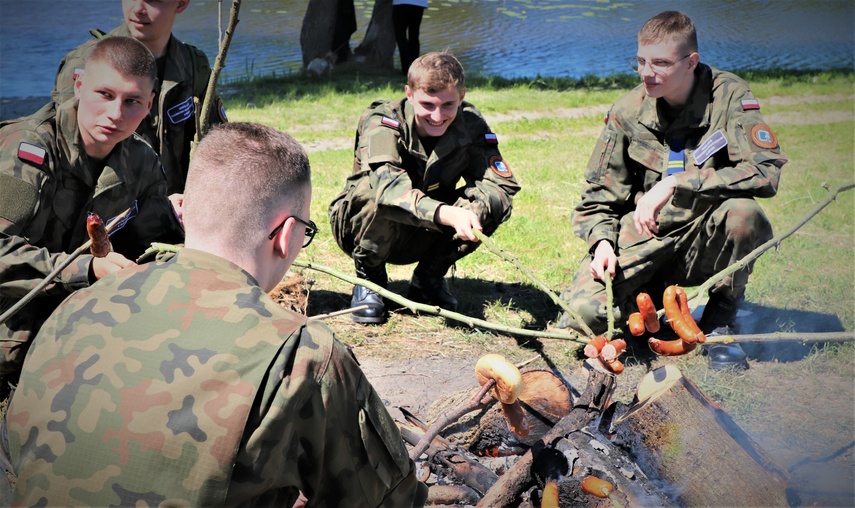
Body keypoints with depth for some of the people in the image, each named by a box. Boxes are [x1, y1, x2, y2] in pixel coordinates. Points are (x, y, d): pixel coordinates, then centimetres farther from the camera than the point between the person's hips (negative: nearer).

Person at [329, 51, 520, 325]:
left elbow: (502, 184, -21)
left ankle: (428, 279, 1)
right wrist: (447, 214, -60)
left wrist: (473, 211, -45)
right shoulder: (382, 120, -26)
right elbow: (388, 183, -44)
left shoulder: (471, 125, -14)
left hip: (425, 238, 4)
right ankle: (368, 279, -8)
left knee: (491, 203, -22)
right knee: (376, 192, -37)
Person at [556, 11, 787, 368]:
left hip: (706, 241, -1)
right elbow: (598, 196, 6)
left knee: (744, 212, -34)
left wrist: (674, 184, -30)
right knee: (586, 310, -24)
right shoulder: (627, 111, -2)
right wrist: (602, 241, -15)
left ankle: (721, 317, -6)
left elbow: (765, 172, -24)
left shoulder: (729, 95, -10)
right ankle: (657, 297, 13)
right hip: (644, 238, 1)